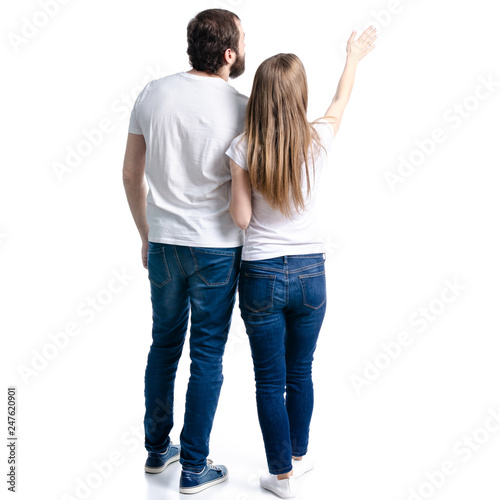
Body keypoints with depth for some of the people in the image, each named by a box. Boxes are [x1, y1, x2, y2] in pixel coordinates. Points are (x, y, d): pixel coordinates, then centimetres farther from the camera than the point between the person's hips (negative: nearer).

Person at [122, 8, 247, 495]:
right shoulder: (241, 107, -12)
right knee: (207, 357, 8)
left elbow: (130, 175, 6)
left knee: (163, 345, 19)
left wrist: (146, 235, 16)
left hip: (163, 243, 4)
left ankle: (157, 449, 35)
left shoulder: (153, 93, 0)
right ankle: (194, 469, 21)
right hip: (216, 250, -4)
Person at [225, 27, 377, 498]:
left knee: (270, 382, 10)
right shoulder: (318, 140, -5)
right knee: (300, 373, 20)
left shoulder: (244, 148, -11)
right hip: (310, 272, 3)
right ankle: (298, 457, 39)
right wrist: (353, 57, 33)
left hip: (261, 274, -2)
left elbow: (241, 218, -9)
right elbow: (341, 101, 16)